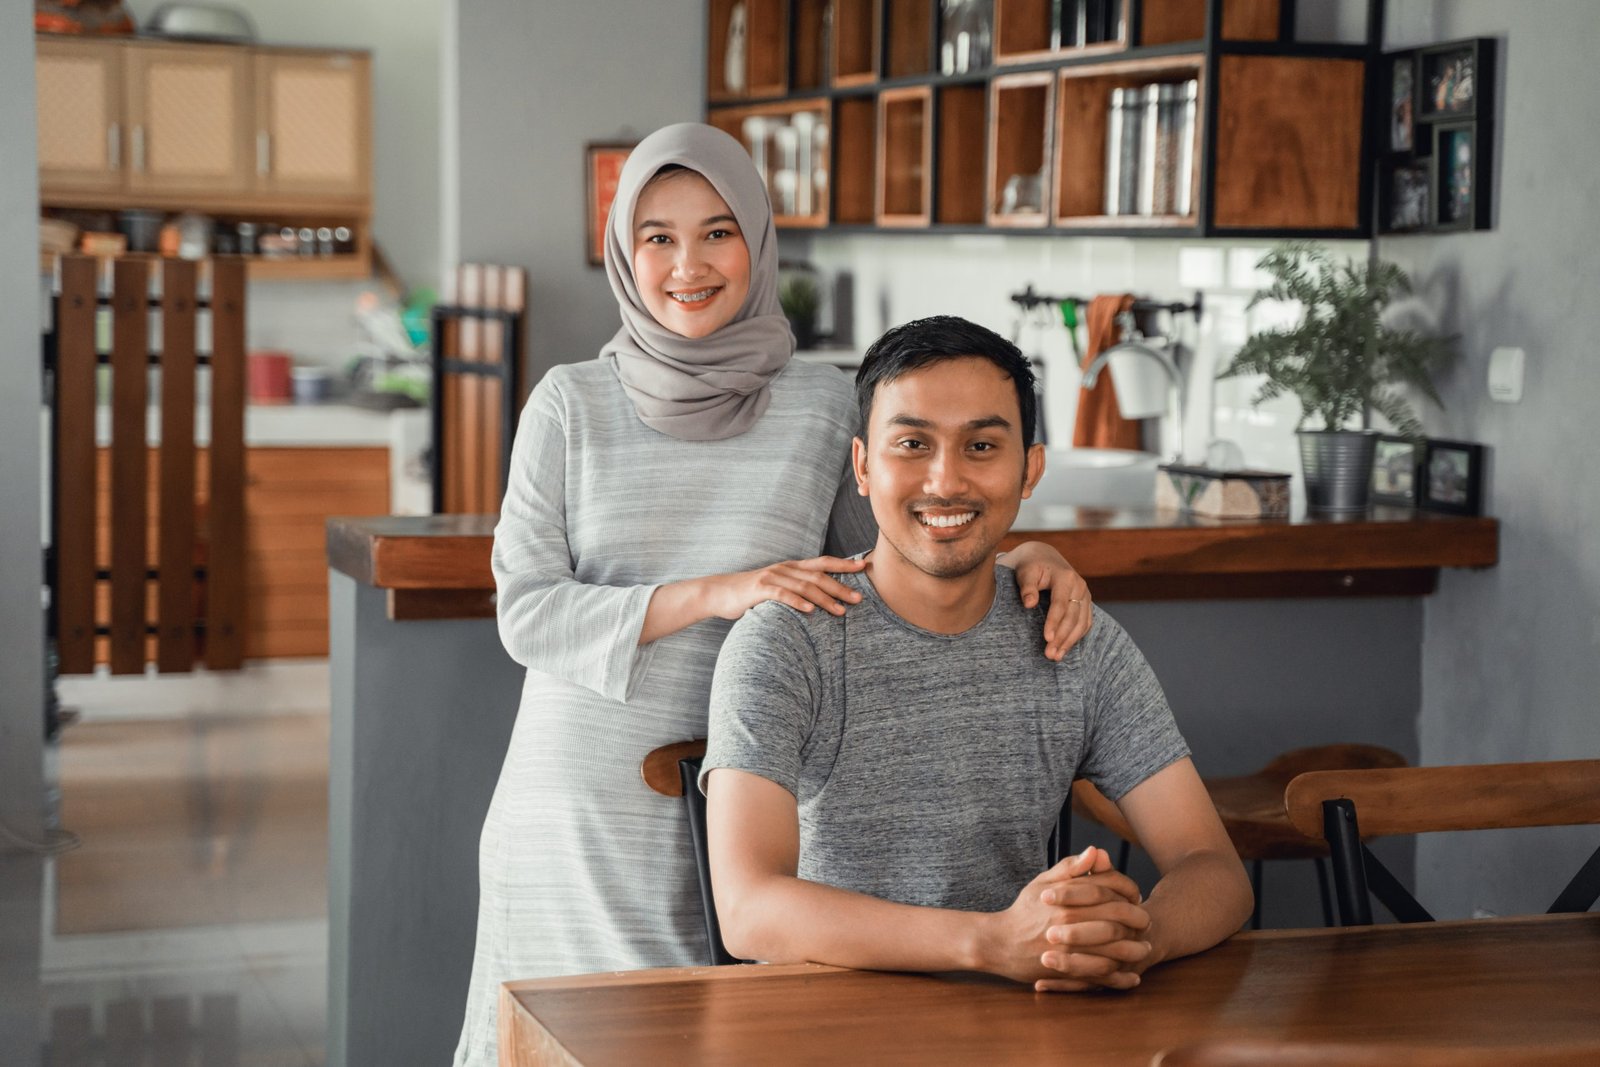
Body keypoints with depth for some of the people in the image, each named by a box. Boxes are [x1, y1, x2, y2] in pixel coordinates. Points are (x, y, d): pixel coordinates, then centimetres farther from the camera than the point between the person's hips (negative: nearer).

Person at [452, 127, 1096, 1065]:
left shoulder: (823, 407, 2)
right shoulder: (570, 405, 2)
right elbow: (528, 610, -4)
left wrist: (1024, 557, -9)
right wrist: (713, 594, -17)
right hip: (577, 812, 0)